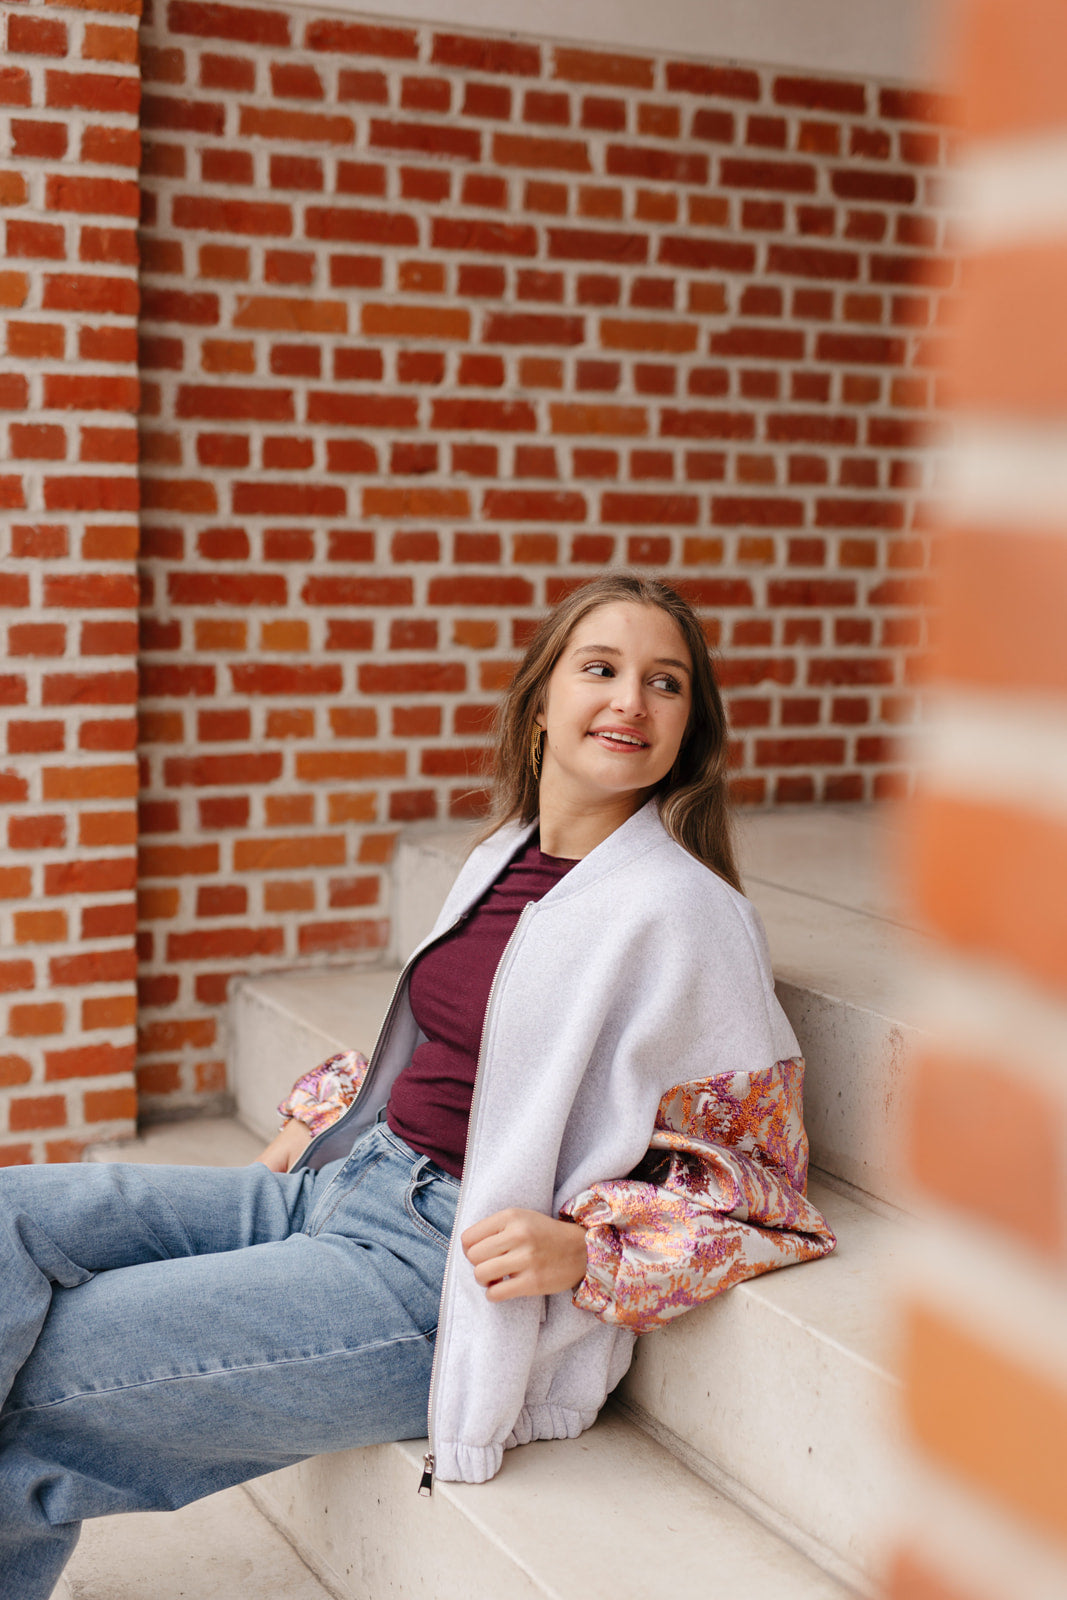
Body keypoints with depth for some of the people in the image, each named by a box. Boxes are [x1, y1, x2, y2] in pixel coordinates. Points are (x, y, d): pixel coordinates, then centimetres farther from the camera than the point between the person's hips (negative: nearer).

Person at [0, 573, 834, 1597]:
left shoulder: (686, 912, -13)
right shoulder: (505, 858, 9)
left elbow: (761, 1188, -10)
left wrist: (583, 1252, -23)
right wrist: (319, 1118, 16)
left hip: (445, 1268, -8)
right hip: (341, 1182, 8)